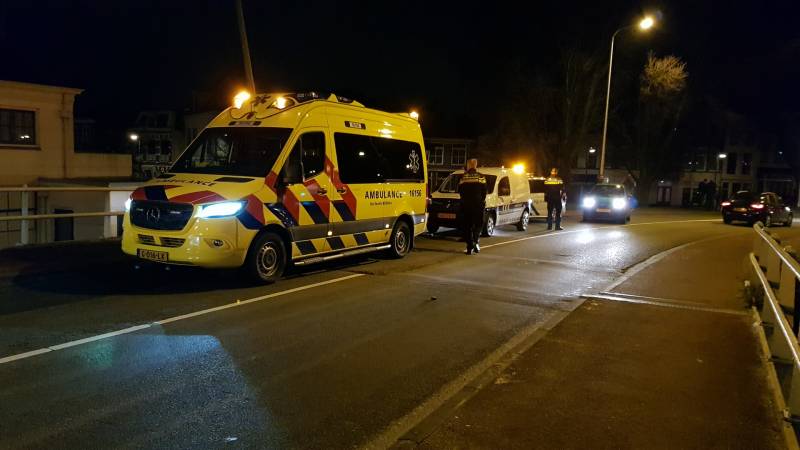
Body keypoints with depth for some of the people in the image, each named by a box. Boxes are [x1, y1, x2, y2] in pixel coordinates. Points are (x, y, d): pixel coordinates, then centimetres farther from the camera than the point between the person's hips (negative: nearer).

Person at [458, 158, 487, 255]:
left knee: (467, 226, 6)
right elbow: (484, 191, -1)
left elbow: (460, 191, 6)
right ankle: (475, 242, -11)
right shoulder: (480, 177, -1)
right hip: (478, 204, -1)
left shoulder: (463, 177, 2)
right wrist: (482, 201, 12)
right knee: (478, 224, 10)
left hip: (466, 204, 1)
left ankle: (470, 247, 2)